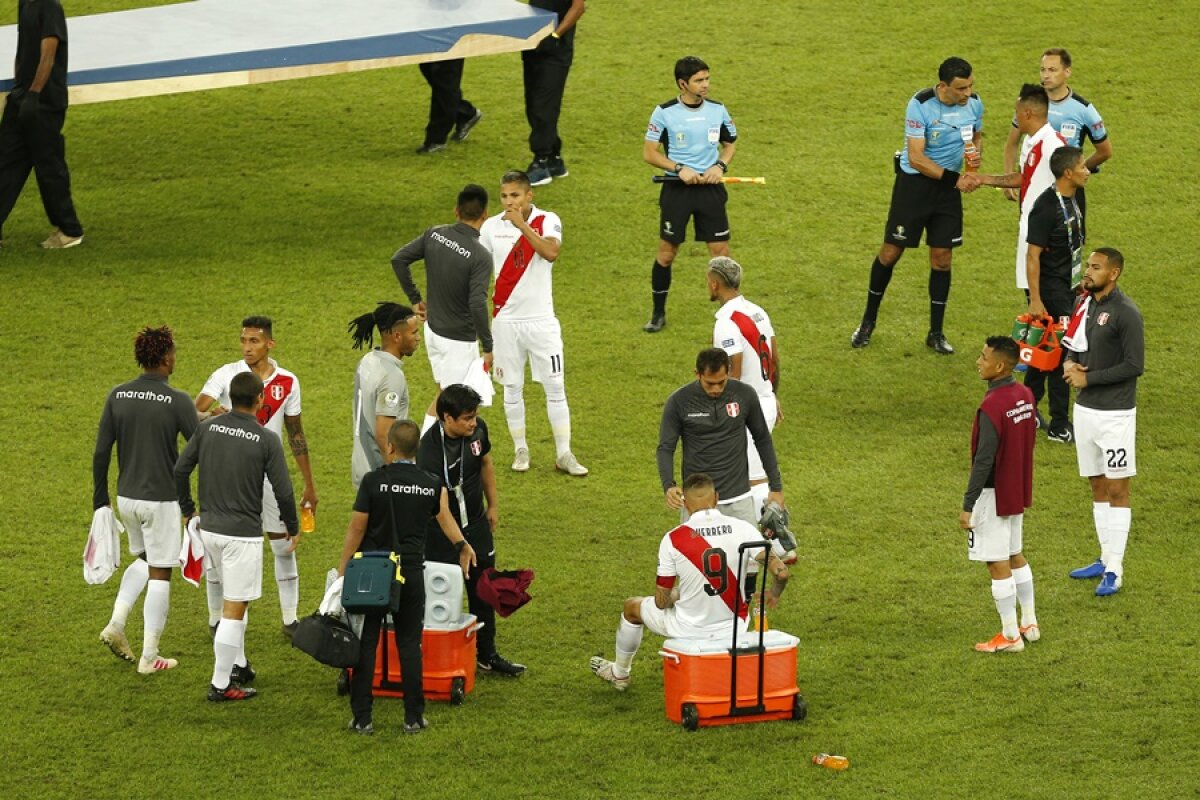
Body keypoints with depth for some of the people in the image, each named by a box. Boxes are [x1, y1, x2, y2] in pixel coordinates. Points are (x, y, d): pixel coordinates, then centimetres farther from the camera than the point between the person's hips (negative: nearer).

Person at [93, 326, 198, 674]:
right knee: (160, 574, 5)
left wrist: (100, 499, 12)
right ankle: (149, 657, 7)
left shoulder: (117, 397, -1)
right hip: (163, 499, -5)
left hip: (127, 498, 5)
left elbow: (101, 452, 2)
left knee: (144, 559, 26)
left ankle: (116, 623, 9)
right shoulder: (177, 401, -15)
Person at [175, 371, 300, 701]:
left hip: (209, 527, 5)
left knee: (233, 602, 23)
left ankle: (238, 665, 31)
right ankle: (221, 685, 3)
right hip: (243, 534, -5)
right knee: (234, 609, 0)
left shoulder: (207, 428, 0)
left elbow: (180, 470, 4)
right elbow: (282, 490, -9)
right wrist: (293, 528, 8)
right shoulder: (267, 440, -12)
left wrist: (188, 508, 21)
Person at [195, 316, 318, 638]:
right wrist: (213, 414, -42)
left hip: (270, 472, 2)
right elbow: (194, 415, -18)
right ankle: (216, 618, 15)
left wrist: (309, 485, 10)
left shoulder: (287, 382, 1)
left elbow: (296, 434, 9)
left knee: (285, 545, 3)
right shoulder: (227, 375, -8)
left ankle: (290, 619, 13)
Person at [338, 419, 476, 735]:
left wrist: (342, 571, 1)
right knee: (409, 645, 9)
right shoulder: (432, 486, 0)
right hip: (411, 573, 2)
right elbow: (447, 522, 15)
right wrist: (463, 546, 36)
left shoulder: (373, 481, -10)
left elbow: (356, 529, -8)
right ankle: (414, 717, 10)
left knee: (366, 644, 5)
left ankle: (362, 718, 5)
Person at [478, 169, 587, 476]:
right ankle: (520, 449, 21)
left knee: (555, 386, -1)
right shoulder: (492, 226, 1)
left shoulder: (548, 221, -6)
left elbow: (551, 252, -25)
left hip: (542, 319, -2)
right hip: (506, 320, 2)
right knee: (512, 388, 8)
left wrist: (522, 225, -29)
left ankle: (564, 453, 6)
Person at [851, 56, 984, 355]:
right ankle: (868, 322, 22)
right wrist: (955, 179, -27)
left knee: (942, 257, 4)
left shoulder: (974, 103, -5)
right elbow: (916, 158, -24)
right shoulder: (921, 105, -22)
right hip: (914, 182, -4)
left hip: (949, 186, 4)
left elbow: (976, 136, 15)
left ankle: (936, 333, 14)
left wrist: (975, 151, -9)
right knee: (891, 252, 4)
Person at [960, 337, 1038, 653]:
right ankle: (1029, 624, 29)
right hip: (1018, 491, 9)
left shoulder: (991, 407, -25)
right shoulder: (1025, 396, 2)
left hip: (994, 495, -9)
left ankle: (1010, 636, 7)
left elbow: (983, 461, -24)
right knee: (1015, 556, 21)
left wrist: (967, 505, -18)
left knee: (998, 565, 1)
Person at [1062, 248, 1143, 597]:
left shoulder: (1126, 313, -17)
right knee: (1098, 487, 14)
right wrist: (1070, 363, -4)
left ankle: (1114, 571, -1)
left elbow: (1134, 366, -18)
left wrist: (1088, 378, -17)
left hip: (1115, 414, -8)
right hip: (1085, 408, 8)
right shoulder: (1085, 303, 7)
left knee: (1117, 490, -3)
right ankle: (1106, 559, 24)